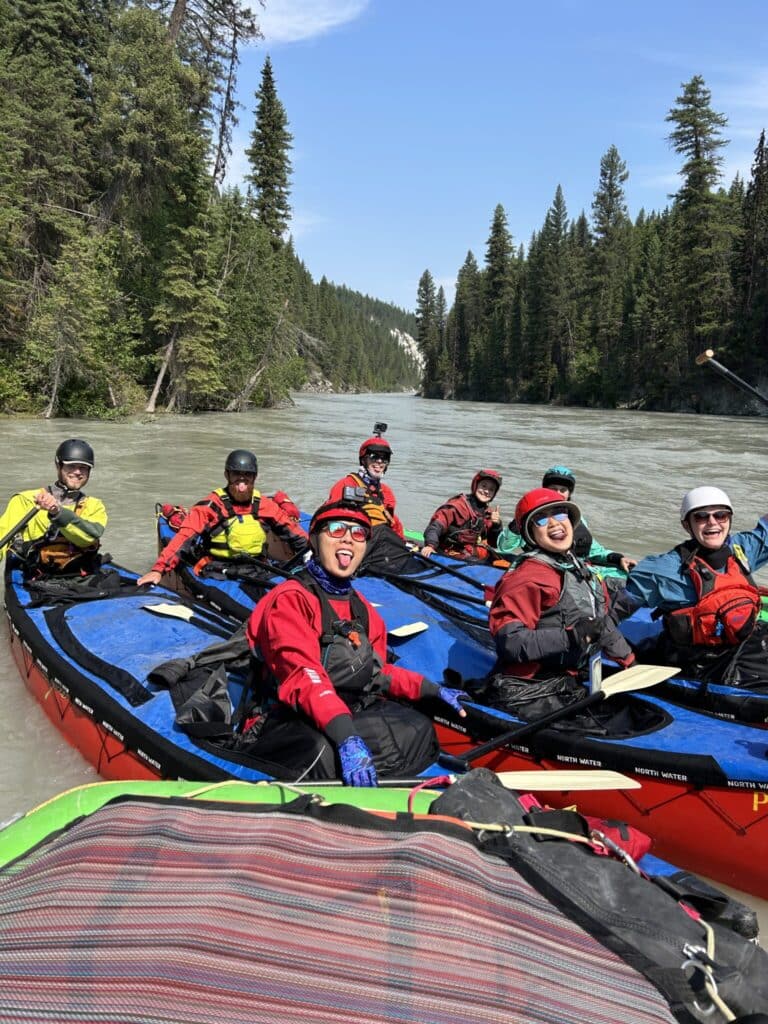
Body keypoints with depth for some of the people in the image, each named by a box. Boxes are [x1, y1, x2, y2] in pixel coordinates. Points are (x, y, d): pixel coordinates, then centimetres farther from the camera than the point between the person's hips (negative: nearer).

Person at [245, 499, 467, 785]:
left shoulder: (362, 608, 18)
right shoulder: (291, 599, -9)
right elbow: (305, 676, -23)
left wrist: (434, 691, 15)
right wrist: (346, 737, -36)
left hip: (355, 714, 8)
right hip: (296, 723, -8)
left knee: (421, 730, -12)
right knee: (324, 751, -38)